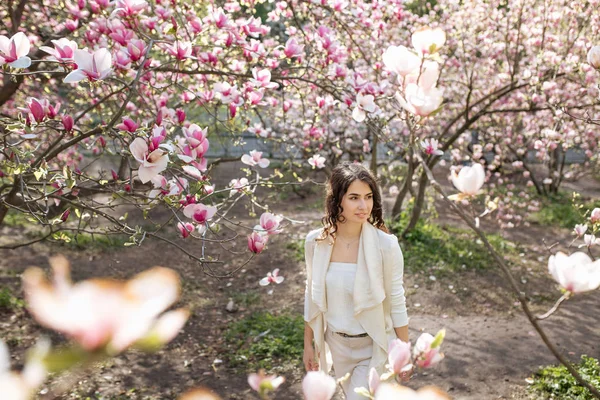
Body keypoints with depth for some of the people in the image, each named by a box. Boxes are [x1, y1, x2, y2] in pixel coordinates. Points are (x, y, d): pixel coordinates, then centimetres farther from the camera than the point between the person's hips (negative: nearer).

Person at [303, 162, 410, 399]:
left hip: (373, 345, -3)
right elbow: (312, 297, 1)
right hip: (336, 343, 4)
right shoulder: (315, 242, -13)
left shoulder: (386, 245, -22)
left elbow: (396, 303, -11)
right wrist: (308, 344, 7)